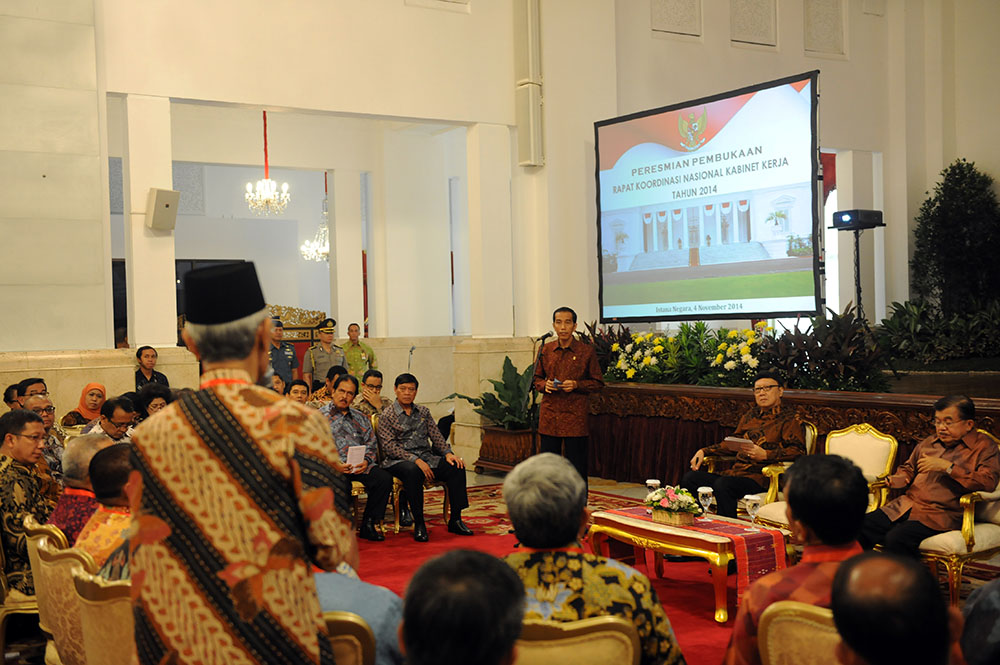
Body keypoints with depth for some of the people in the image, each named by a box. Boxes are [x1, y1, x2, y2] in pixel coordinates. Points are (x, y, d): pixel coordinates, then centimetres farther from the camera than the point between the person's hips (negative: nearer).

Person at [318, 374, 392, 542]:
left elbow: (371, 445, 17)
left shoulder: (360, 418, 24)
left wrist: (366, 461, -6)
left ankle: (368, 525, -12)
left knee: (384, 478, -24)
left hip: (360, 466, 4)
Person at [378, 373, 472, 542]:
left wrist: (448, 453, -8)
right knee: (413, 471, -40)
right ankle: (419, 524, -27)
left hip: (427, 458, 5)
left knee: (456, 467, -20)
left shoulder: (424, 412, 18)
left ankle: (455, 520, -14)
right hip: (399, 461, -5)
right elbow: (389, 446, -10)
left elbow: (436, 436, 13)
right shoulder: (387, 416, 1)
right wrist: (415, 460, -20)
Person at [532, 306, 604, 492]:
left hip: (575, 416, -3)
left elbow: (597, 382, 3)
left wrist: (576, 385, -12)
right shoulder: (545, 350, 7)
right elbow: (537, 378, 17)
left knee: (577, 465, 2)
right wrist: (545, 385, -5)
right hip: (549, 416, 3)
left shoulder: (586, 351, -2)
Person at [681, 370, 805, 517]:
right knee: (690, 478, -13)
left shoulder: (789, 418, 4)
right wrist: (704, 451, 16)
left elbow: (799, 451, -8)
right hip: (736, 472, 7)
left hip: (760, 478, -7)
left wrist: (765, 454, -19)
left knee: (722, 484, -36)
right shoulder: (751, 415, 24)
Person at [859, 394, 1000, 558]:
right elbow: (908, 468, 36)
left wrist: (947, 467, -15)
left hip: (940, 515, -6)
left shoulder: (984, 446, 4)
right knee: (862, 528, -17)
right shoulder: (929, 442, 22)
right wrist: (896, 480, 11)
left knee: (896, 538, -33)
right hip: (905, 506, 6)